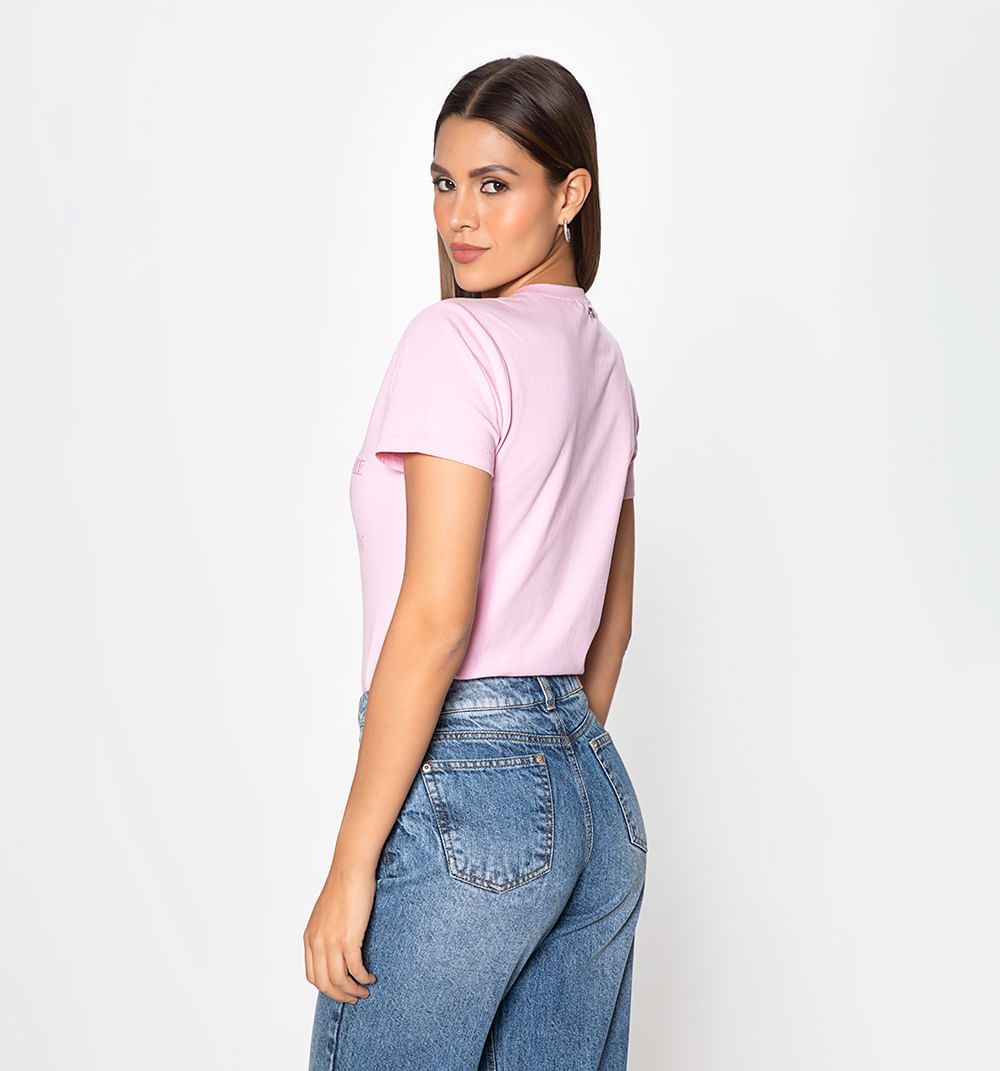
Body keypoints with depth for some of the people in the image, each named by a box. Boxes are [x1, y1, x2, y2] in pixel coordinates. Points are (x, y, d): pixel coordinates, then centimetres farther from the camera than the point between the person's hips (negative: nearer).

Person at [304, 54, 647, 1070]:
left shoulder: (453, 339, -11)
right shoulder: (601, 359, 15)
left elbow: (435, 619, -19)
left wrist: (351, 862, -15)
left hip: (458, 793, -8)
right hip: (600, 795, 9)